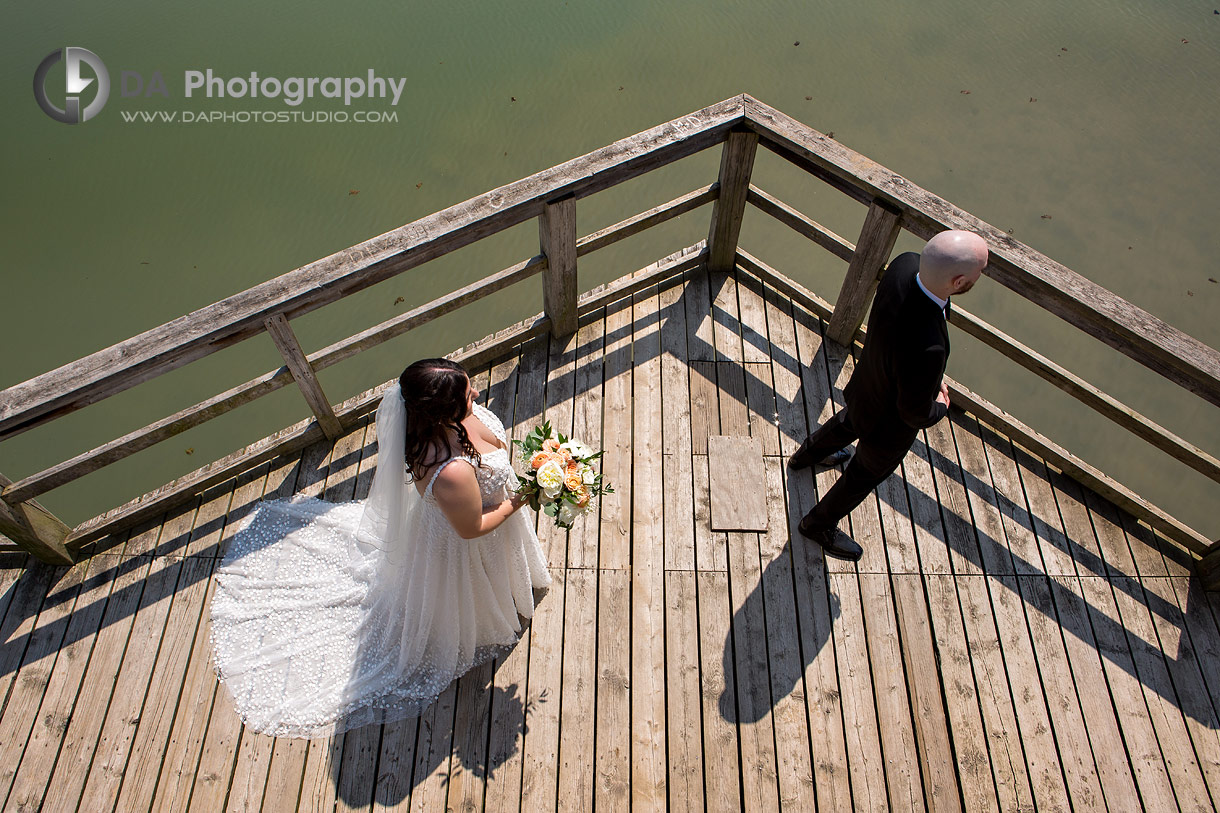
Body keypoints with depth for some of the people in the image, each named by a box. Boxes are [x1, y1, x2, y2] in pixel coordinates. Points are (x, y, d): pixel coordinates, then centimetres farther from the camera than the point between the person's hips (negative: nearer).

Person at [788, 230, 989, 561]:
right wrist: (940, 407, -6)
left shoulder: (905, 264, -28)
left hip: (867, 384, 7)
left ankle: (807, 454, 70)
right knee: (867, 473, 24)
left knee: (850, 422, 39)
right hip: (890, 423, -6)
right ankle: (820, 524, 52)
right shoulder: (926, 349, -48)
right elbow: (915, 413, -28)